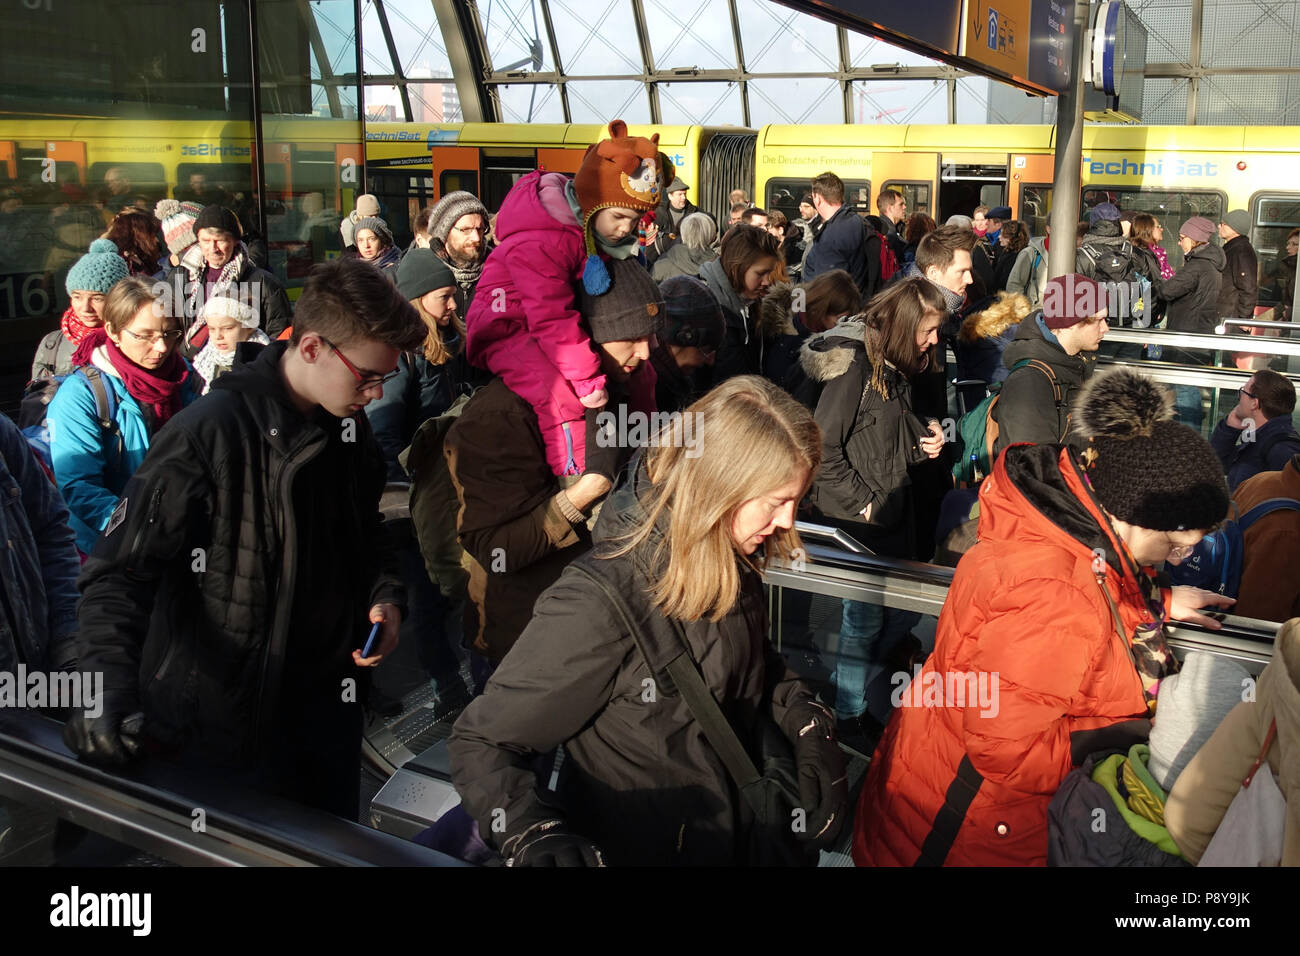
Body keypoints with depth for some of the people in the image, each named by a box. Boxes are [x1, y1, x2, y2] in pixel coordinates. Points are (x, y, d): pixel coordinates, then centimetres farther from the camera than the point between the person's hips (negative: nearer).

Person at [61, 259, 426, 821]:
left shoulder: (350, 429, 3)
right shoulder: (210, 433, -21)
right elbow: (120, 569, -20)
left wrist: (385, 595, -1)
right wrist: (109, 681, -33)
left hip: (328, 707, 7)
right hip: (221, 726, -7)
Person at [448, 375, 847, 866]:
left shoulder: (733, 563, -10)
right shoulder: (600, 605, -33)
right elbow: (480, 744, -23)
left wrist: (808, 722, -7)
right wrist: (534, 832, -40)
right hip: (627, 852, -7)